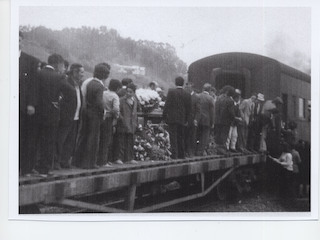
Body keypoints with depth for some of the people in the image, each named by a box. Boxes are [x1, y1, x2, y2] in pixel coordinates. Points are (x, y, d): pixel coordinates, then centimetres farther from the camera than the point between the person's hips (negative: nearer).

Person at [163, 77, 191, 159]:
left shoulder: (171, 92, -7)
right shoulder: (187, 95, 3)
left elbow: (167, 104, -9)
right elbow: (188, 108, 7)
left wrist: (164, 115, 0)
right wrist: (186, 120, 15)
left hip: (172, 118, -4)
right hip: (182, 118, 4)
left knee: (173, 137, -2)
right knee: (181, 137, 14)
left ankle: (174, 154, -8)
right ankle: (181, 154, 20)